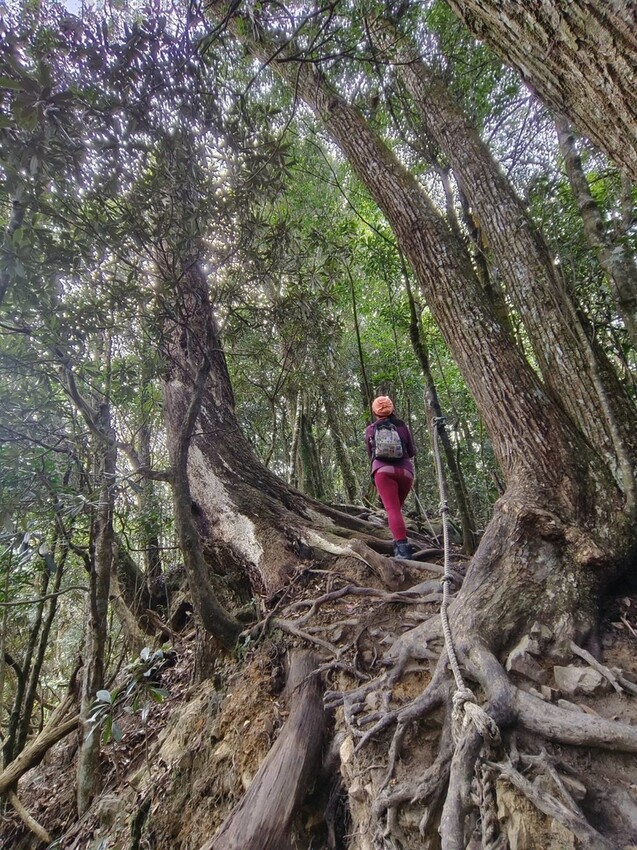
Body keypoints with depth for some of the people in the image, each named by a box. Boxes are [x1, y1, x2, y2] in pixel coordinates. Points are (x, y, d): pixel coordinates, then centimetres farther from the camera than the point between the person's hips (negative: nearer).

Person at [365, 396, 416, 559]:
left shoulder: (370, 430, 12)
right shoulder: (402, 426, 11)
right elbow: (412, 452, 16)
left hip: (383, 470, -2)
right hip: (405, 470, 2)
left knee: (392, 508, -10)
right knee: (397, 507, 17)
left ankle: (402, 547, -23)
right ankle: (399, 542, 10)